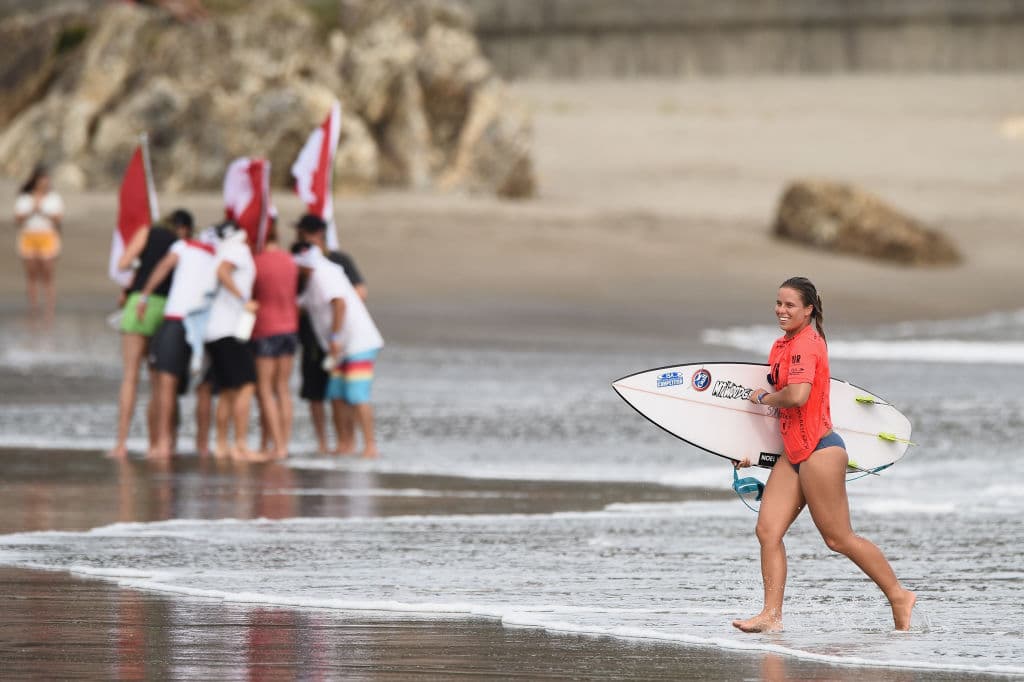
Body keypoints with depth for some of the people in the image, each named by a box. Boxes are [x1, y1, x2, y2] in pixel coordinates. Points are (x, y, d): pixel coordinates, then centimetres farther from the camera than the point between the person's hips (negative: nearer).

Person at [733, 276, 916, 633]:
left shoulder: (806, 343, -15)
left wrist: (764, 397, -11)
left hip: (819, 451, -9)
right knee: (767, 530, -2)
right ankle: (771, 615, -4)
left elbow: (797, 395, -30)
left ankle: (899, 596, 11)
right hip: (794, 454, 9)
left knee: (839, 538, -1)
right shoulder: (783, 345, 15)